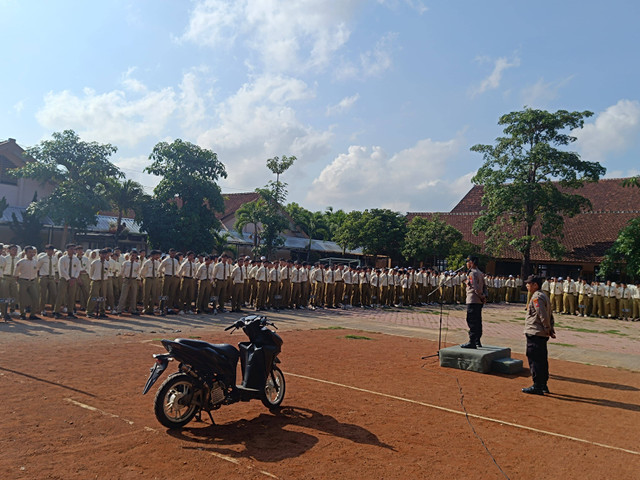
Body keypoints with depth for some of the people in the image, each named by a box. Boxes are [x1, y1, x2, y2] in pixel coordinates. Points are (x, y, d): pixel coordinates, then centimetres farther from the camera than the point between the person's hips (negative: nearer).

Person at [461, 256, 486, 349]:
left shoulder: (472, 273, -14)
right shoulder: (480, 273, 17)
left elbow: (476, 287, -23)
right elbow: (483, 286, 14)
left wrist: (481, 296, -13)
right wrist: (483, 296, 6)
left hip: (472, 301, -10)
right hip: (479, 301, 10)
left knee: (472, 322, -8)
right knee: (478, 321, 14)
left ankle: (472, 342, -9)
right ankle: (477, 341, 21)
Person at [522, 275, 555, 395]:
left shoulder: (537, 297, -14)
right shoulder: (544, 296, 18)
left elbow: (543, 314, -22)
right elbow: (550, 315, 17)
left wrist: (547, 329, -14)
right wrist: (551, 329, 12)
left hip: (534, 333, -10)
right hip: (542, 334, 10)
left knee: (534, 359, -6)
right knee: (542, 360, 15)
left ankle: (537, 386, -5)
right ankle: (543, 385, 22)